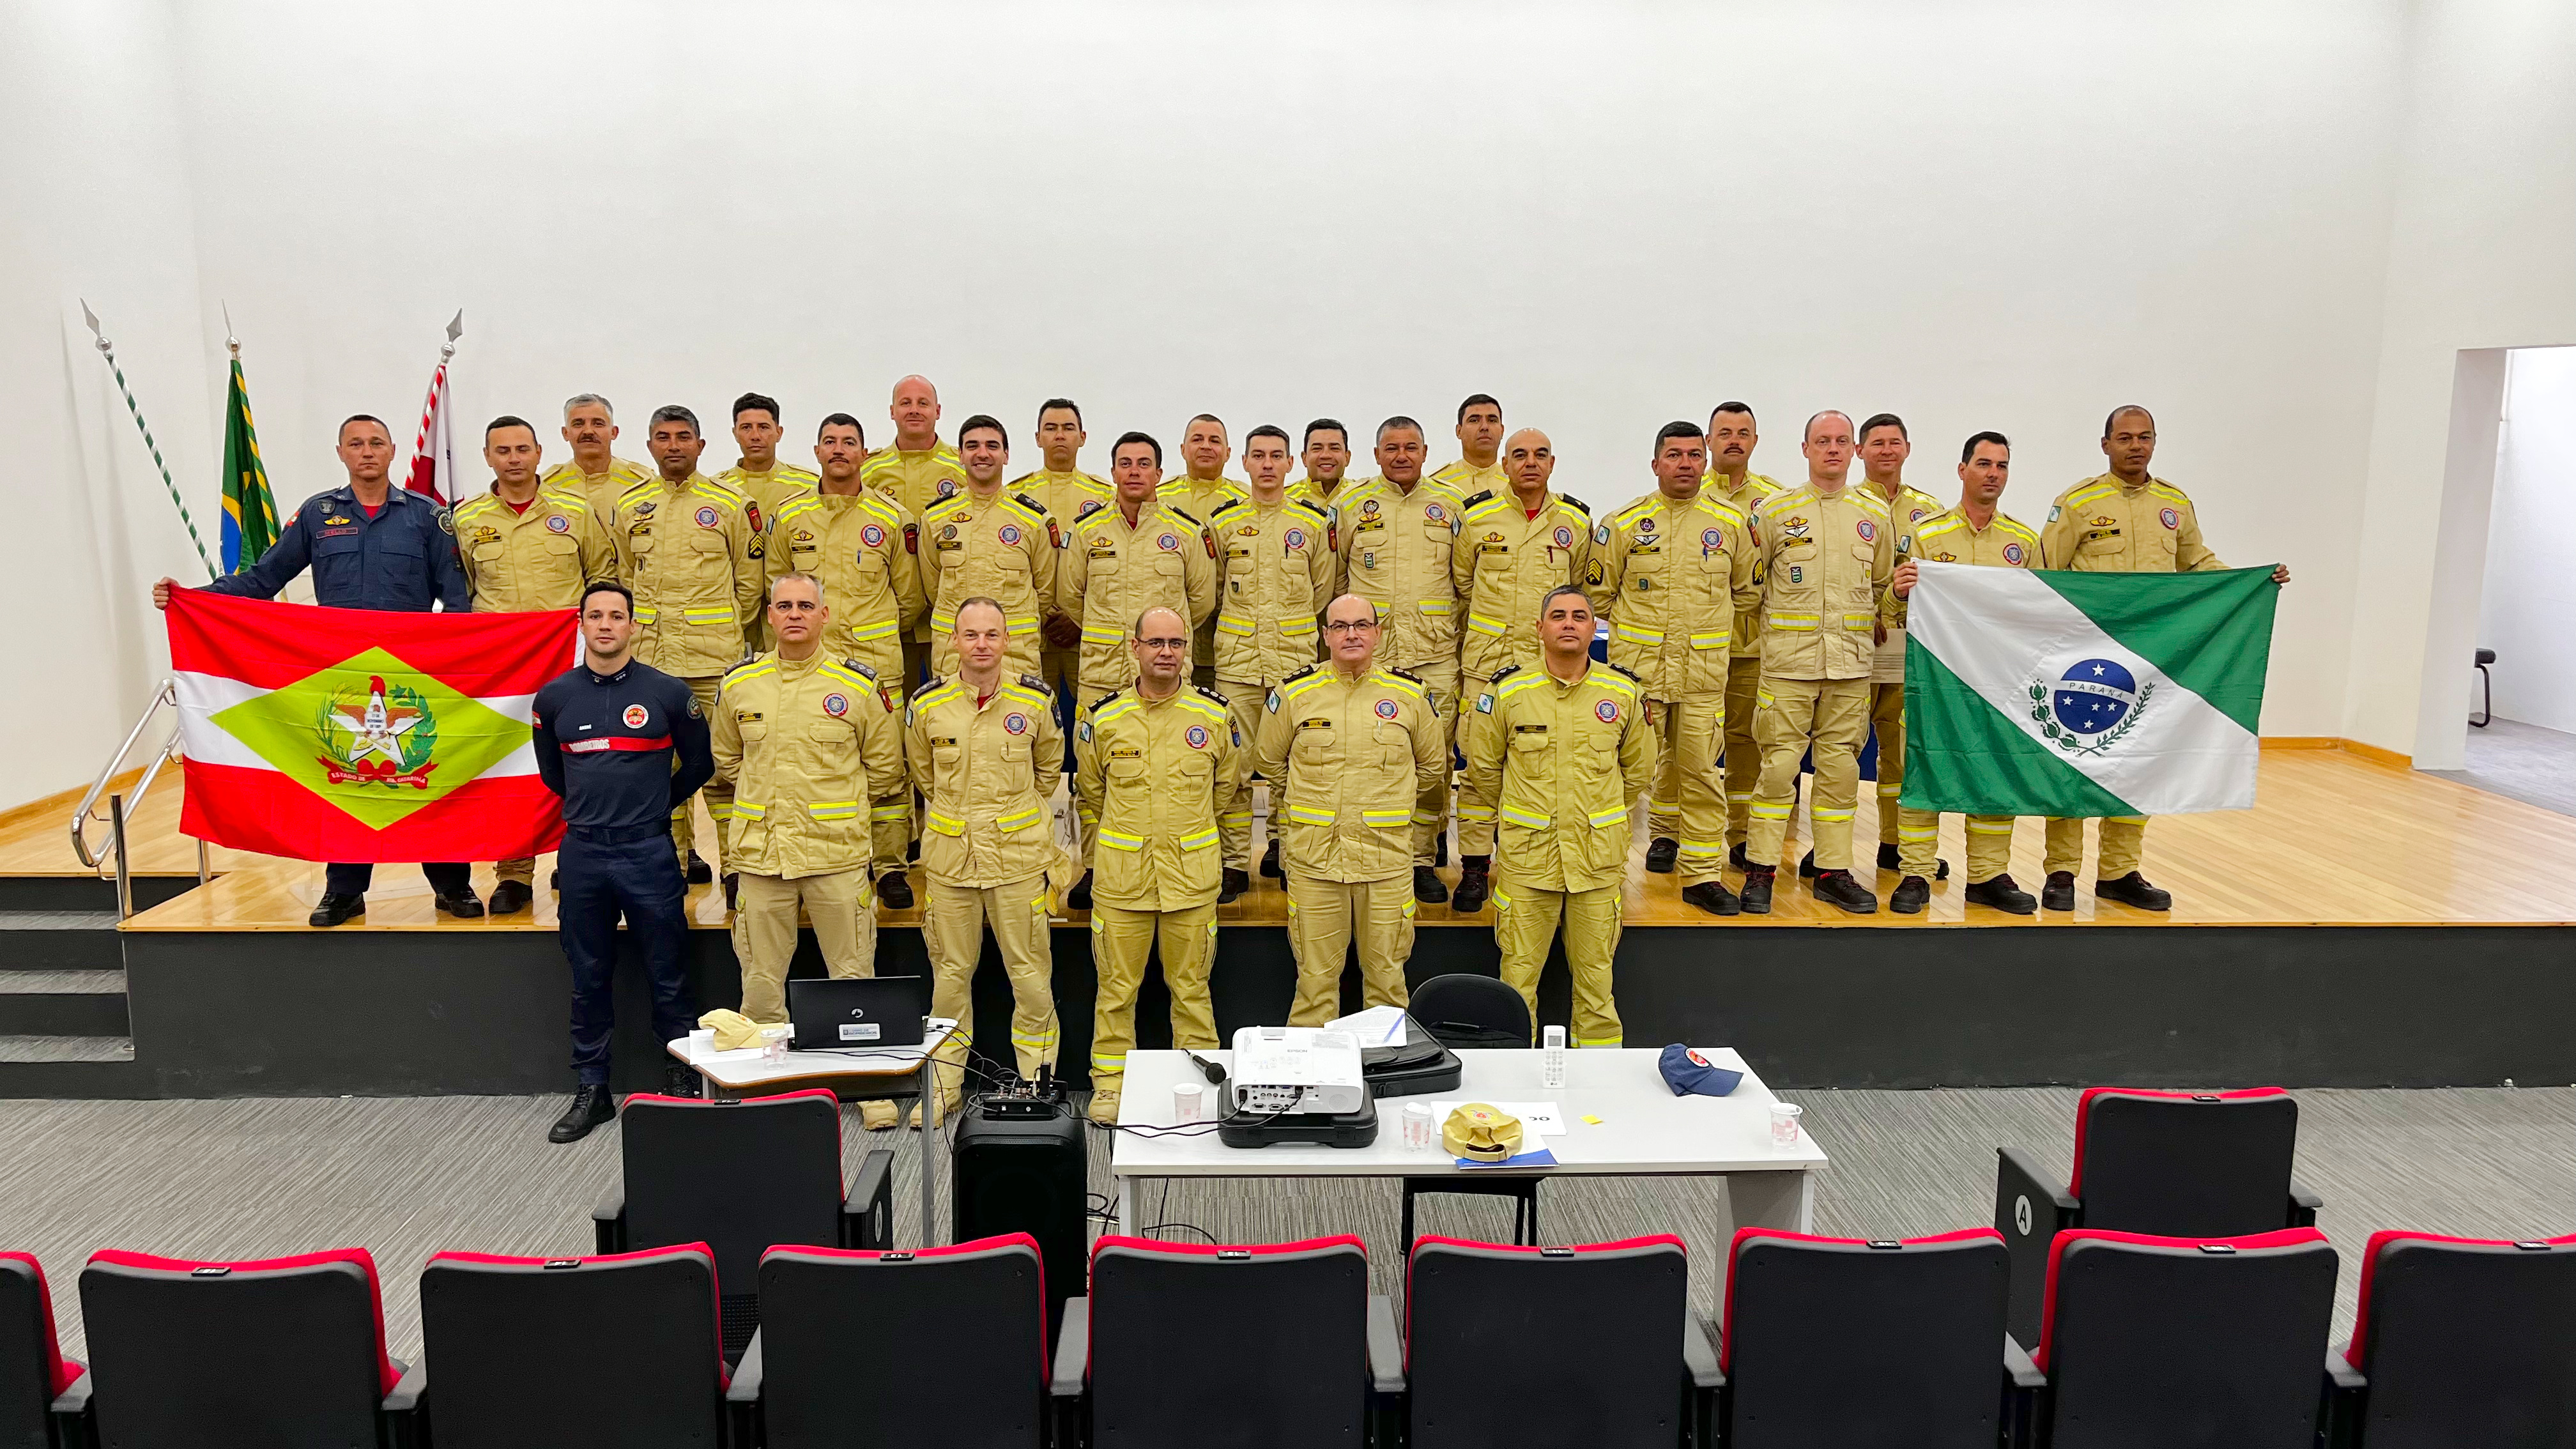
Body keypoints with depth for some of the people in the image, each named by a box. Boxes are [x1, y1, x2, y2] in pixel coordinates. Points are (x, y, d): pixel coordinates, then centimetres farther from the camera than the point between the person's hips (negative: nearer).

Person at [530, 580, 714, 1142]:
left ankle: (681, 1081, 17)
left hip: (649, 851, -2)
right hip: (582, 853, 2)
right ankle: (592, 1090, 21)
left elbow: (699, 764, 10)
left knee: (668, 976, 3)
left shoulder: (668, 692, -2)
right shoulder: (555, 697, 5)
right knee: (588, 979, 10)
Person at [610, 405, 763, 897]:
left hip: (715, 657, -3)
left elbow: (749, 581, 8)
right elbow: (624, 577, 20)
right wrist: (642, 628, 15)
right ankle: (675, 856, 22)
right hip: (650, 656, 3)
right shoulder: (629, 506, 10)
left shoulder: (729, 503, 2)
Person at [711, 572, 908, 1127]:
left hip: (837, 852, -2)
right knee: (761, 981, 9)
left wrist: (837, 805, 7)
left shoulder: (859, 685, -2)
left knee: (853, 976, 4)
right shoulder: (739, 685, 6)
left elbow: (884, 766, 7)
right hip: (761, 852, 2)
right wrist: (769, 795, 12)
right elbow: (727, 760, 20)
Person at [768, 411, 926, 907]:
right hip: (809, 663, 1)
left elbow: (910, 595, 11)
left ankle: (890, 866, 8)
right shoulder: (789, 517, 8)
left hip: (876, 663, -1)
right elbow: (776, 584, 19)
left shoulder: (892, 517, 4)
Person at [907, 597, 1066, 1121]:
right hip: (949, 856, 1)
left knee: (1031, 971, 2)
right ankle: (944, 1084, 22)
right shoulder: (927, 706, -1)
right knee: (950, 973, 9)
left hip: (1018, 854, -1)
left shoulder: (1035, 701, -3)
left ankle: (1038, 1082, 15)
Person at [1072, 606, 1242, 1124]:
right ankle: (1109, 1083, 20)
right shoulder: (1103, 720, -1)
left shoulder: (1214, 717, 0)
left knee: (1191, 987, 9)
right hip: (1121, 875, 0)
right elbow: (1089, 791, 15)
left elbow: (1225, 784, 17)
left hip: (1192, 875, 0)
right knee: (1116, 987, 7)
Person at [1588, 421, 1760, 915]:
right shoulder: (1625, 523, 2)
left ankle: (1703, 874, 8)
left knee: (1700, 770, 0)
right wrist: (1635, 625, 11)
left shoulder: (1732, 521, 6)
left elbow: (1749, 589, 17)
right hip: (1637, 664, 0)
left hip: (1704, 671, 1)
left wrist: (1711, 626, 13)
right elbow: (1598, 589, 11)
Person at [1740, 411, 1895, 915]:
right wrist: (1775, 623, 7)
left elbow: (1883, 582, 21)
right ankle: (1761, 871, 4)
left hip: (1850, 663, 3)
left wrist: (1867, 627, 15)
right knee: (1779, 765, -4)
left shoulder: (1874, 515, 10)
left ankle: (1833, 871, 14)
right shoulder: (1775, 510, 2)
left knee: (1840, 767, 6)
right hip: (1788, 662, -3)